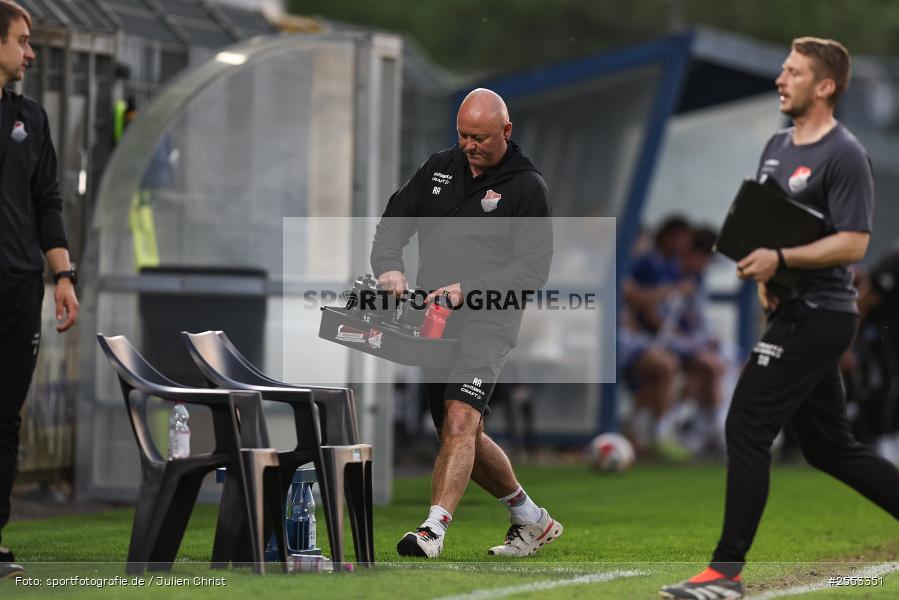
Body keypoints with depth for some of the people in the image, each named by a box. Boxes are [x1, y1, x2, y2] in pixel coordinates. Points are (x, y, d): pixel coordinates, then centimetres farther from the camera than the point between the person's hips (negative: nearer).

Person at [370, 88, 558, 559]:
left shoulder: (526, 187, -4)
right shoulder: (438, 169, 13)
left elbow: (532, 269, -9)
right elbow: (393, 223, 16)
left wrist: (468, 290, -19)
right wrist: (390, 267, -5)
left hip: (488, 321, -7)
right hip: (432, 321, 7)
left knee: (459, 423, -24)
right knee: (461, 437, 12)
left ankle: (432, 532, -35)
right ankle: (533, 521, 28)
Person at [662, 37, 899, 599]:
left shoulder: (845, 156, -13)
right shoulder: (778, 146, 15)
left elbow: (853, 242, -20)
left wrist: (782, 259, -26)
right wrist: (763, 271, 6)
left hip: (819, 315, -9)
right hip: (794, 314, 9)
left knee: (747, 428, -11)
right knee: (829, 446, 12)